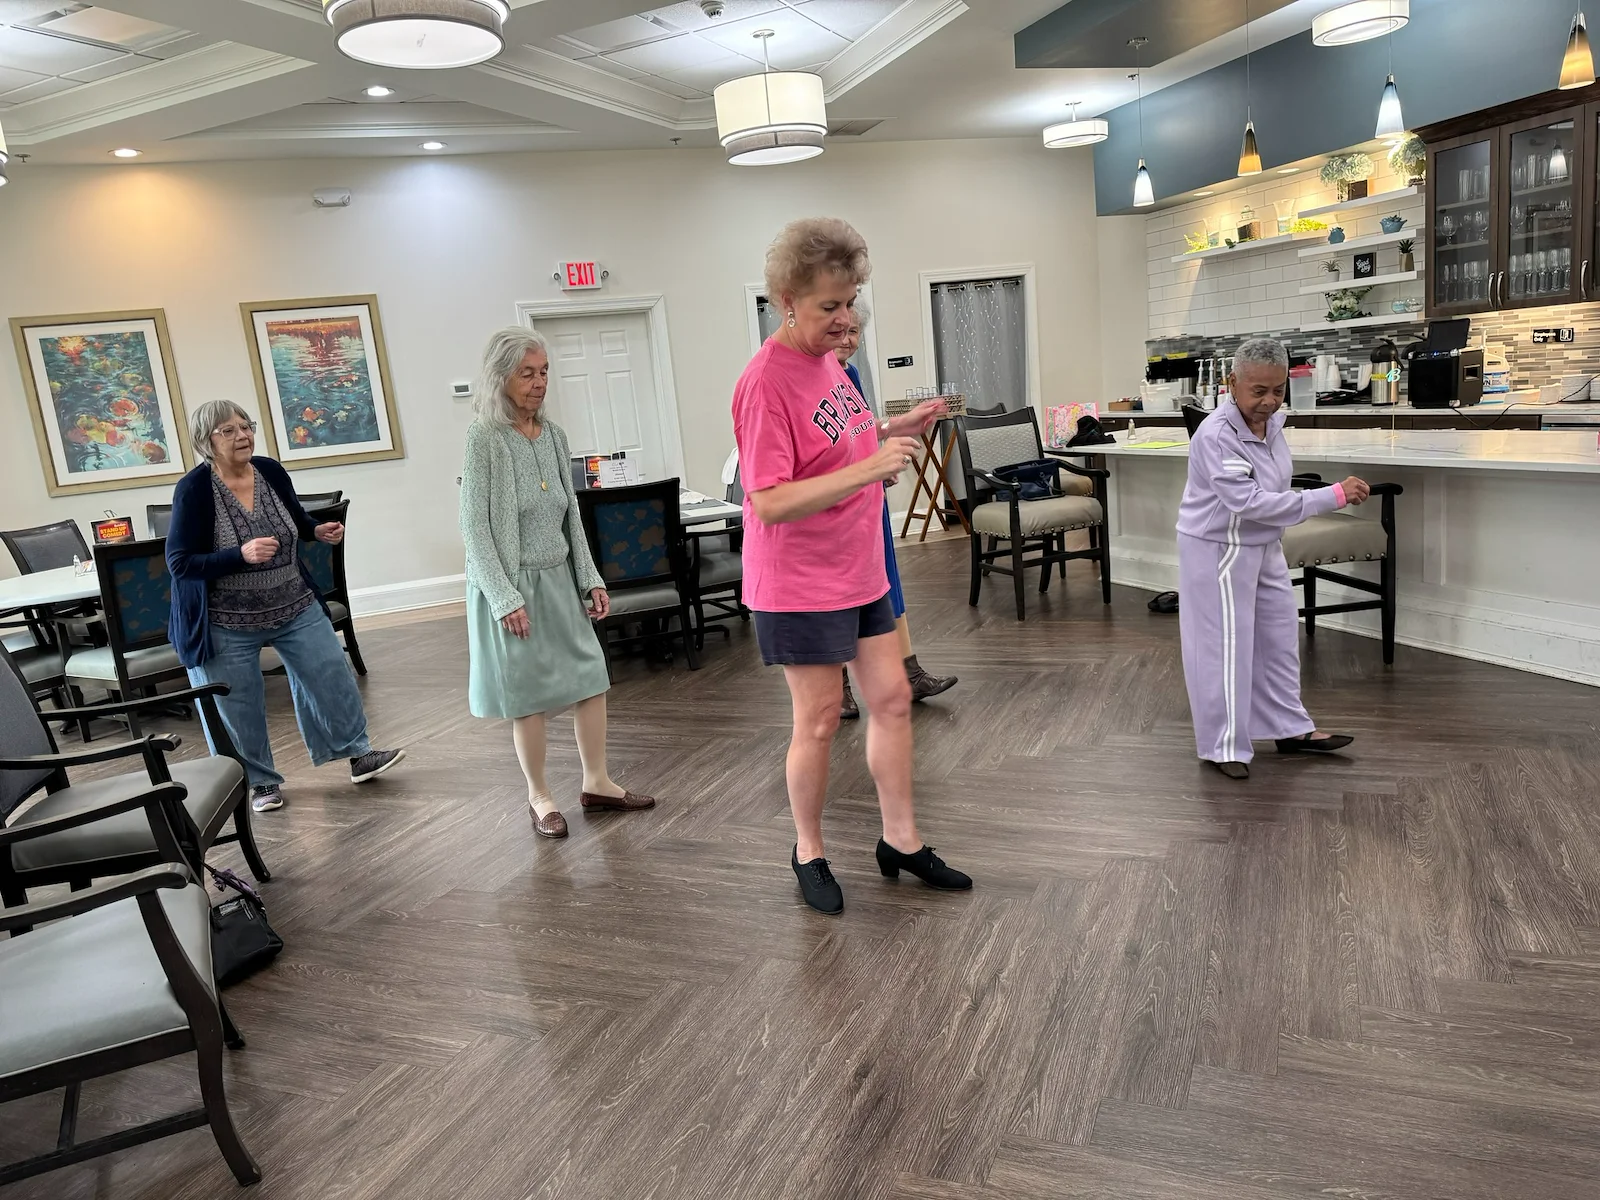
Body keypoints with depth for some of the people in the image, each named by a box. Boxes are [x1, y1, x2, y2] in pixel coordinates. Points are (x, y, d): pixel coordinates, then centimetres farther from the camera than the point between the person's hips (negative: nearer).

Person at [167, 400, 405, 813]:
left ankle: (357, 753, 20)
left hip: (295, 606, 4)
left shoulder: (271, 472, -3)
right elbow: (179, 562, -19)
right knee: (238, 708, 7)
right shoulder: (194, 489, -18)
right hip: (226, 622, -4)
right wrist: (240, 555, -32)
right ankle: (260, 782, 25)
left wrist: (318, 531, -6)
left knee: (331, 676, 5)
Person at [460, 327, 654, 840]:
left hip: (559, 578, 6)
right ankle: (539, 796, 21)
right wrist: (505, 598, -17)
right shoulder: (484, 438, -12)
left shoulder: (553, 434, 5)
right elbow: (474, 524, -13)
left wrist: (591, 578, 8)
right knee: (530, 695, 3)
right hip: (512, 585, -6)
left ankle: (596, 783, 22)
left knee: (591, 677, 7)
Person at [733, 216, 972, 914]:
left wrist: (892, 432, 2)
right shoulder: (766, 382, -20)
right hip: (800, 585, -8)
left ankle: (901, 840, 27)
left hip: (860, 571, 8)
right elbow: (770, 502, -25)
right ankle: (808, 853, 25)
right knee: (819, 720, 4)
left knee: (891, 699, 12)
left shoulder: (827, 360, 7)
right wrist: (869, 468, -32)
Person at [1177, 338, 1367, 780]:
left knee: (1278, 636, 17)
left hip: (1264, 547, 9)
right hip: (1219, 552, -8)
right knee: (1226, 647, 0)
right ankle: (1223, 745, 15)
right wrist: (1333, 496, -32)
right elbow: (1249, 502, -32)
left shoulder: (1273, 420, 0)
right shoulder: (1216, 435, -27)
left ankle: (1289, 728, 32)